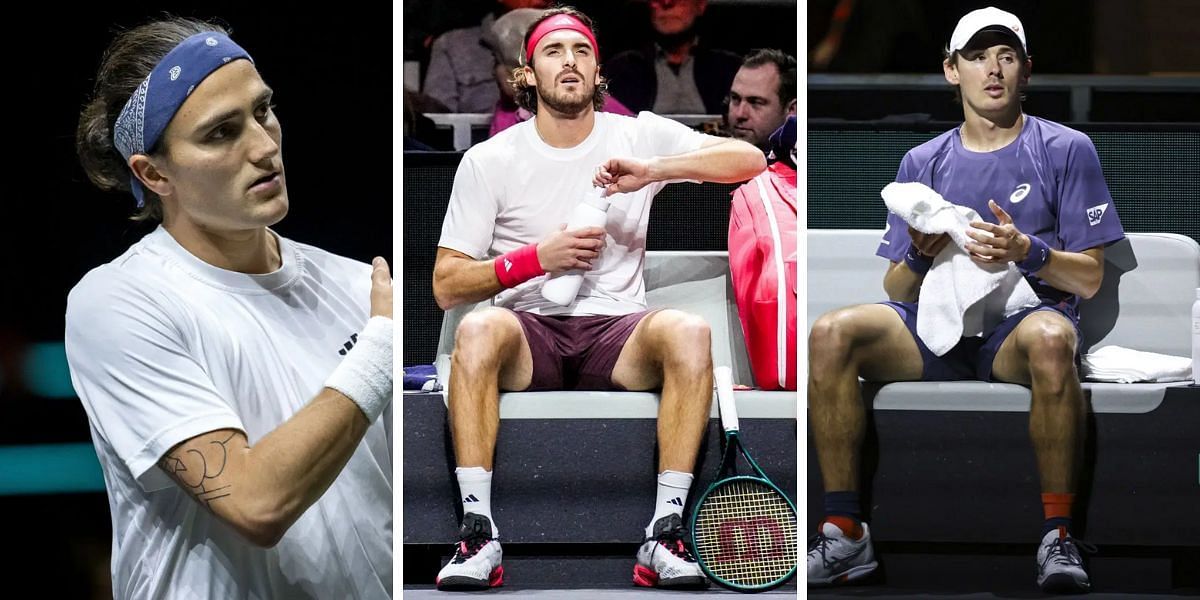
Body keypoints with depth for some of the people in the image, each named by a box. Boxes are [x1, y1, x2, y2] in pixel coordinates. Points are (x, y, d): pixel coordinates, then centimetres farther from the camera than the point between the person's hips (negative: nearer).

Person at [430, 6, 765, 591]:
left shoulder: (639, 135, 9)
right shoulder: (489, 160, 7)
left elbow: (749, 159, -1)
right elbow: (446, 285, 3)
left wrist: (652, 169, -14)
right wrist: (537, 258, -12)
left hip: (616, 334, 1)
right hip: (529, 333, -1)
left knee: (689, 332, -32)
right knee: (477, 330, -36)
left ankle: (665, 530, -32)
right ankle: (479, 531, -35)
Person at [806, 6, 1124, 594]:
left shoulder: (1067, 150, 6)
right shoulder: (923, 162, 15)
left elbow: (1088, 279, 2)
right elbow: (897, 290, 12)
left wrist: (1026, 251, -18)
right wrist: (919, 258, -12)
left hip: (1024, 317, -3)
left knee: (1051, 339, -40)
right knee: (831, 335, -25)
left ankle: (1058, 535, -30)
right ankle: (844, 531, -21)